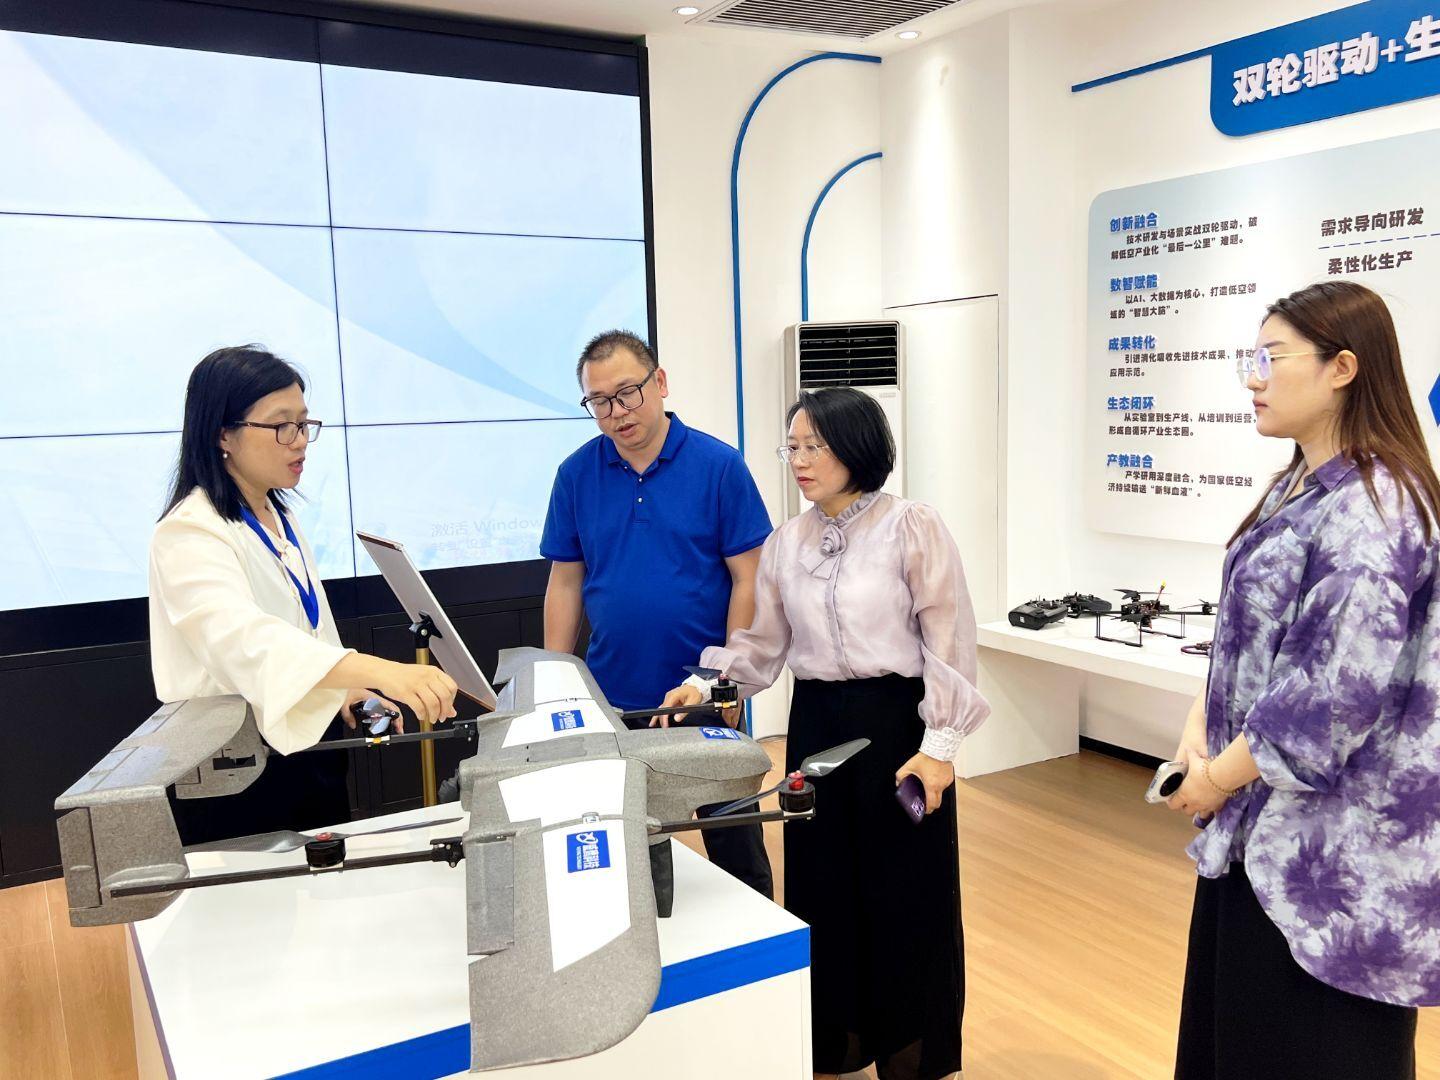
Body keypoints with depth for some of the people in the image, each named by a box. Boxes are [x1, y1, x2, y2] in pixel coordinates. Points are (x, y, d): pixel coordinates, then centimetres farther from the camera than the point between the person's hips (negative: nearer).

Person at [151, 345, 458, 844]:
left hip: (310, 752, 8)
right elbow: (242, 636, -38)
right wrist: (380, 671, -52)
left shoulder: (279, 517, 8)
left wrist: (349, 691, 1)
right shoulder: (189, 533, -19)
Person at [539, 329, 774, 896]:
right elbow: (565, 583, 6)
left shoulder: (719, 465, -7)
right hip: (612, 696, 3)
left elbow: (746, 579, -6)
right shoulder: (576, 474, 1)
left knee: (733, 838, 11)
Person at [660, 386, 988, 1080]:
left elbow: (948, 643, -9)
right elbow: (763, 643, 11)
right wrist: (705, 685, -5)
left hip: (896, 720, -5)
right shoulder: (787, 542, 6)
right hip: (816, 722, 5)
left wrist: (939, 744, -14)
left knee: (905, 893, 6)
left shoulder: (912, 529, -9)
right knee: (823, 886, 13)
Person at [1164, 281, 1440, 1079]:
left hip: (1334, 839, -9)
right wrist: (1201, 722, 0)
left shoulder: (1372, 511, -21)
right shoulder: (1299, 487, 9)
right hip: (1270, 824, 9)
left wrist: (1222, 775, -14)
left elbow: (1341, 688, -25)